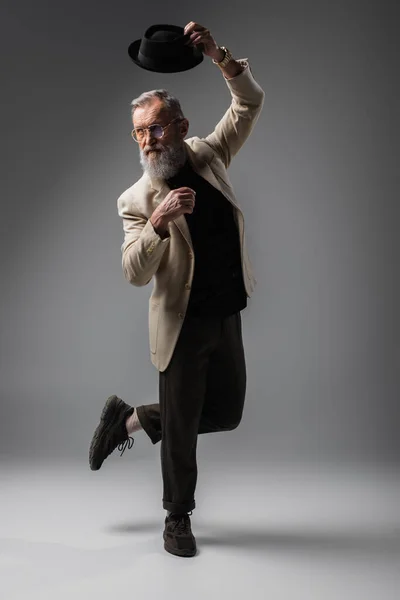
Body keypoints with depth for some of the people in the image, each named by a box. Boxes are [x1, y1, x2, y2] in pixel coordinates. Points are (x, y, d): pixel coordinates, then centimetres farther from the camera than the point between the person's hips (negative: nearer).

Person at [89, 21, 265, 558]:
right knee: (181, 429, 5)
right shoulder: (137, 199, -9)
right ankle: (178, 519, 29)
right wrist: (158, 223, -34)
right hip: (182, 326, -5)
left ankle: (130, 419, 33)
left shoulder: (209, 156, 4)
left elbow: (250, 102, 4)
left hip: (227, 317, 5)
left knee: (226, 414, 16)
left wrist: (219, 55, -11)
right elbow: (135, 274, -18)